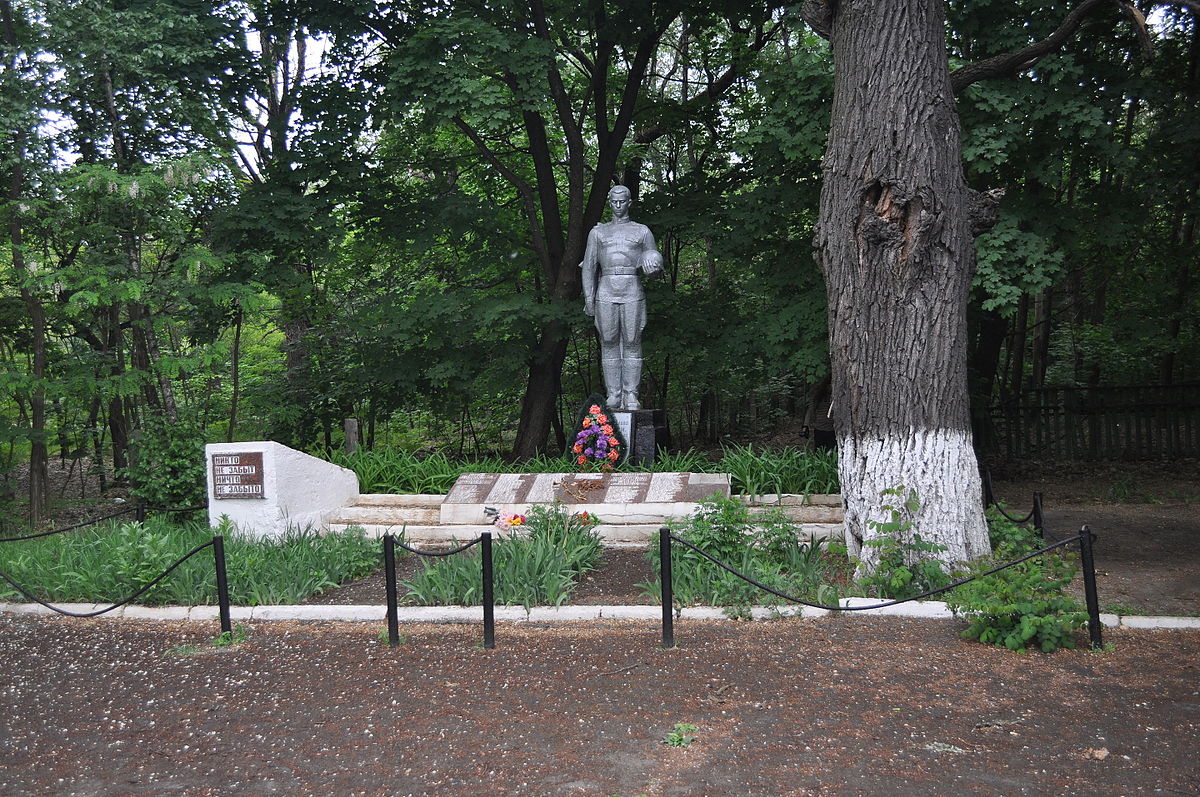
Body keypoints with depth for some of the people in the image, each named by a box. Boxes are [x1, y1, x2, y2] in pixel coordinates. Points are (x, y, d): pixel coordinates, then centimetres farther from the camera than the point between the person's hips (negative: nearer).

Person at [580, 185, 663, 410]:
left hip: (632, 292, -1)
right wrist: (588, 299, 5)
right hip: (606, 293, 1)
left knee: (632, 344, -4)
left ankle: (631, 396, -1)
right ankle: (613, 396, 3)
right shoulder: (598, 232, 18)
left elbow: (655, 260, 17)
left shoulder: (642, 231, 15)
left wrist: (654, 267, -8)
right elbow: (589, 266, 14)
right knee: (609, 345, -1)